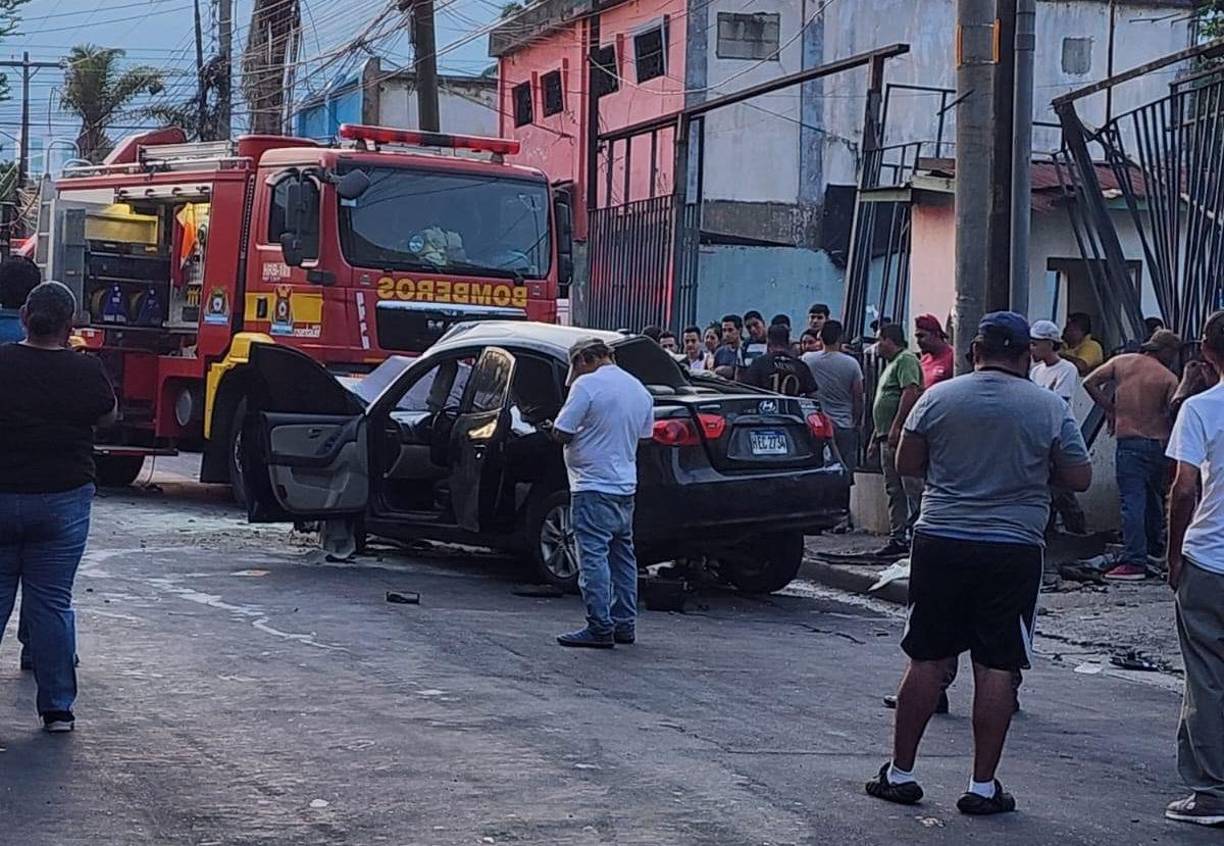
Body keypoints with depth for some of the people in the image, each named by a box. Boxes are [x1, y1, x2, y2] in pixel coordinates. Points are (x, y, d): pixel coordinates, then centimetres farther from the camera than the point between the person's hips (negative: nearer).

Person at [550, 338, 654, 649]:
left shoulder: (588, 385, -13)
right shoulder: (640, 390, 11)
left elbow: (560, 433, -14)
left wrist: (581, 435, 7)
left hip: (594, 486, -8)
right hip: (626, 486, 8)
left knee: (594, 558, -7)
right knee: (622, 556, 14)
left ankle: (600, 628, -9)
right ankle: (625, 624, 17)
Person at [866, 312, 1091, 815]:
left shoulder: (939, 398, -1)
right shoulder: (1050, 408, -3)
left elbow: (906, 463, 7)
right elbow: (1080, 479, 3)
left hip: (940, 543, 1)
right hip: (1014, 551, -1)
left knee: (927, 660, 9)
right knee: (996, 666, 3)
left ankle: (900, 773, 16)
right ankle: (983, 787, 6)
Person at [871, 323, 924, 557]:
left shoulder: (906, 360, -7)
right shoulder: (892, 364, 25)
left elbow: (910, 392, -21)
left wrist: (896, 427, -25)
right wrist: (877, 435, 26)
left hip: (902, 435, -11)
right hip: (888, 438, 11)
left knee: (912, 487, -11)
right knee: (894, 491, 10)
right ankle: (898, 537, 12)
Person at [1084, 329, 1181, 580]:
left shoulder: (1121, 362, 3)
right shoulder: (1169, 378, -1)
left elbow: (1090, 382, -1)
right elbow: (1174, 417, -6)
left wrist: (1110, 409, 7)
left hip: (1129, 441, -1)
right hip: (1159, 444, 1)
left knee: (1132, 502, -8)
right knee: (1154, 498, 21)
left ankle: (1134, 562, -15)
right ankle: (1155, 549, 34)